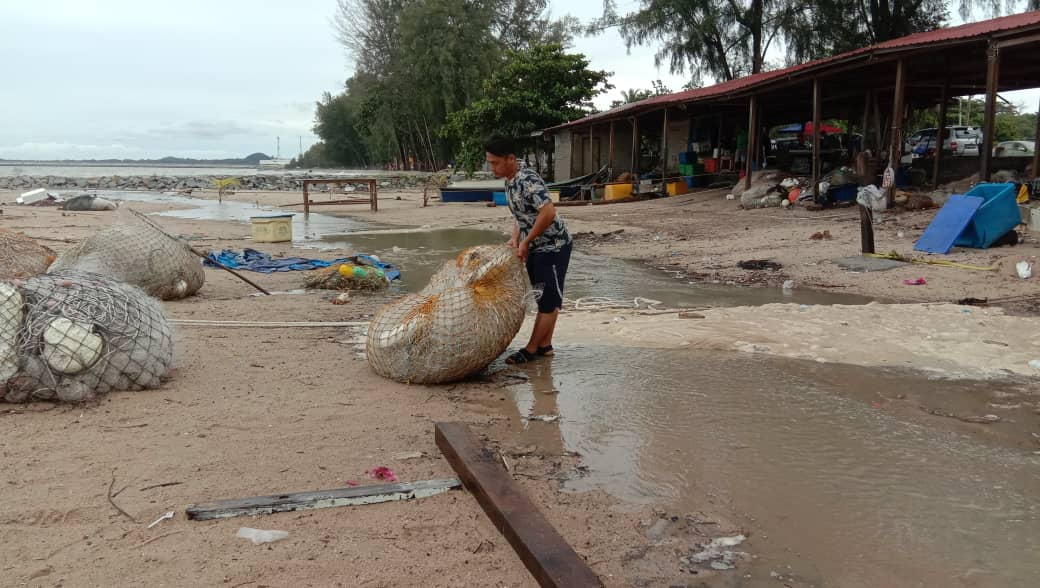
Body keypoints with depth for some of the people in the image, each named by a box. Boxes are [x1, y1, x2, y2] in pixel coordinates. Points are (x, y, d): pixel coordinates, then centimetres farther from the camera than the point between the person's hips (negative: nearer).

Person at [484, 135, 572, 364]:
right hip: (536, 248, 10)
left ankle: (531, 349, 4)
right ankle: (545, 345, 23)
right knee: (544, 298, 15)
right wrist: (515, 238, -2)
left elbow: (548, 212, -34)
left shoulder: (528, 180, -24)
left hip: (553, 246, -10)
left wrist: (526, 241, -24)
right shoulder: (510, 181, 6)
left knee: (549, 300, 0)